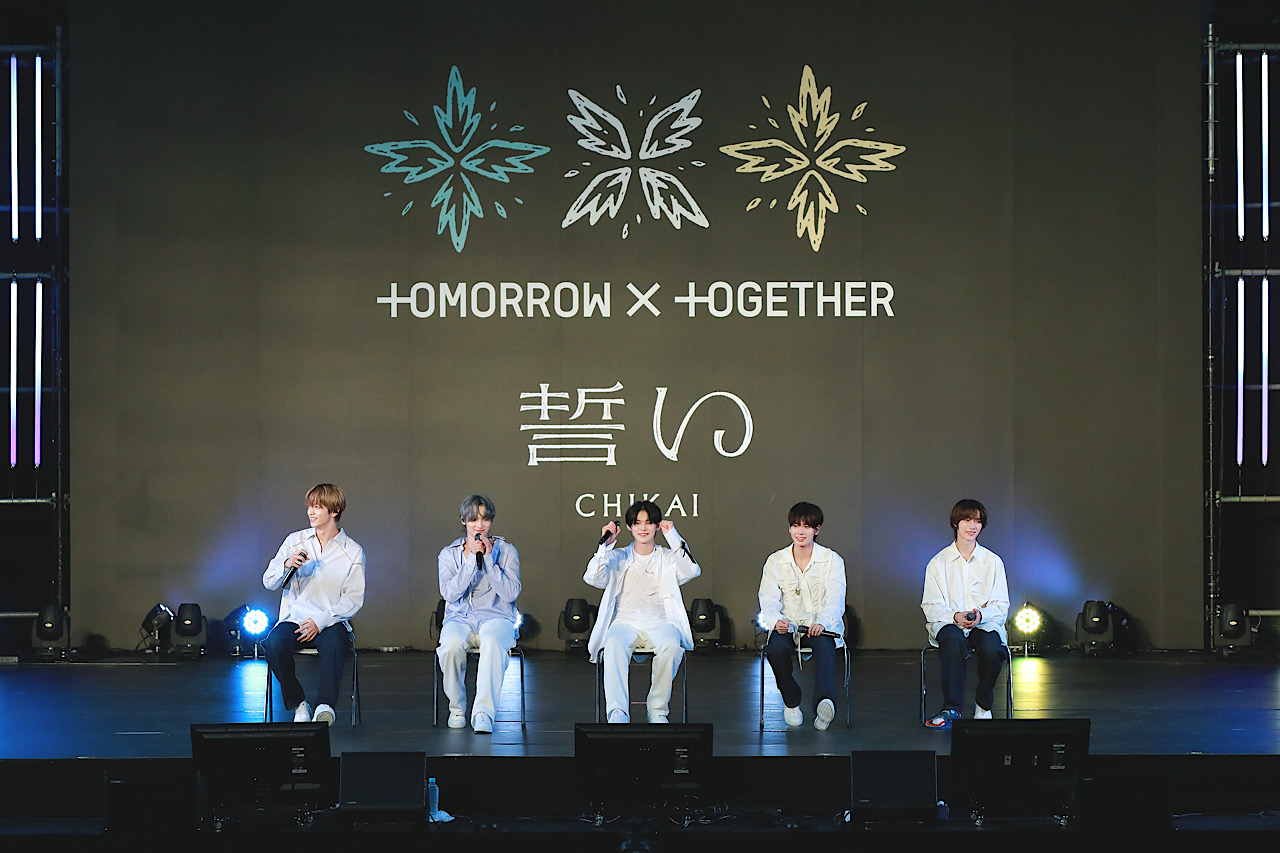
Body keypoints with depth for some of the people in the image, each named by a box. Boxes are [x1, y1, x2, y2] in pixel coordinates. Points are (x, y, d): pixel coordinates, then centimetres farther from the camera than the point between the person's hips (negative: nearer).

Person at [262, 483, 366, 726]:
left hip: (331, 622, -2)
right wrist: (287, 565, -14)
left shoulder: (353, 552, 4)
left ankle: (325, 704, -40)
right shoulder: (295, 541, 11)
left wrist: (320, 622, -15)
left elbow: (353, 599, -2)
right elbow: (269, 582, 8)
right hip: (294, 618, 2)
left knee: (335, 642, -37)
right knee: (275, 643, -31)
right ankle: (298, 704, -16)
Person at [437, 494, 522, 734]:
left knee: (492, 642, -38)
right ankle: (457, 708, -14)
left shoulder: (506, 551, 9)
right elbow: (449, 593, -4)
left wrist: (488, 558, -9)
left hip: (495, 618, -1)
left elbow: (511, 593, -4)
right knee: (451, 644, -35)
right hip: (459, 619, 1)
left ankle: (483, 712, -44)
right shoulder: (449, 553, 11)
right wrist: (471, 559, -10)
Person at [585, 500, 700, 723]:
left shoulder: (668, 558, 19)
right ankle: (618, 712, -44)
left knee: (670, 645, -36)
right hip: (625, 621, 0)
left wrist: (673, 537, -2)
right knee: (614, 644, -36)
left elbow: (692, 571, -1)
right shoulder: (618, 558, 21)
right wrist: (605, 545, -4)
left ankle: (657, 711, -26)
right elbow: (593, 579, 4)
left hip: (659, 623, 0)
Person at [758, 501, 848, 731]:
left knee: (823, 644, -38)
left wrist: (822, 622, -31)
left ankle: (824, 701, -58)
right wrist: (776, 621, -25)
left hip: (822, 626, -2)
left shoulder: (832, 560, 5)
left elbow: (835, 599, -9)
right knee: (776, 648, -33)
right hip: (788, 626, 2)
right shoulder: (776, 561, 10)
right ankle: (791, 702, -11)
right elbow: (768, 600, 0)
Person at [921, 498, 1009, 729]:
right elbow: (930, 606, 2)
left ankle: (983, 706, -12)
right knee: (953, 639, -38)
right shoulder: (938, 562, 8)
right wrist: (955, 616, -18)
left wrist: (982, 614, -16)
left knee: (992, 648, -35)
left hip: (985, 624, 1)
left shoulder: (993, 562, 11)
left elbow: (1001, 605, 6)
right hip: (948, 624, -1)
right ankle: (951, 708, -38)